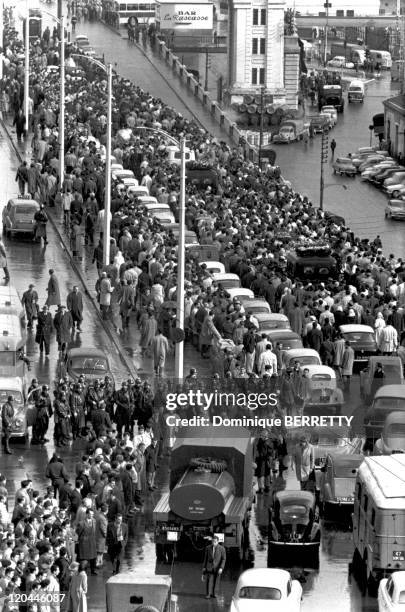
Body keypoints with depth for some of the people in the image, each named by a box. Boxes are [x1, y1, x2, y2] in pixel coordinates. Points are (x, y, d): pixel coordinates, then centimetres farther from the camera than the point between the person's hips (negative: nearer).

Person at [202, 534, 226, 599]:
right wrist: (204, 567, 3)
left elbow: (223, 559, -6)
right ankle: (208, 594, -4)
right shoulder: (208, 548, -2)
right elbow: (205, 558, 5)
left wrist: (221, 568, -15)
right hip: (209, 566, 0)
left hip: (217, 568, 0)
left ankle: (212, 593, 25)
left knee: (214, 581, 9)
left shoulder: (222, 549, -8)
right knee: (209, 580, -8)